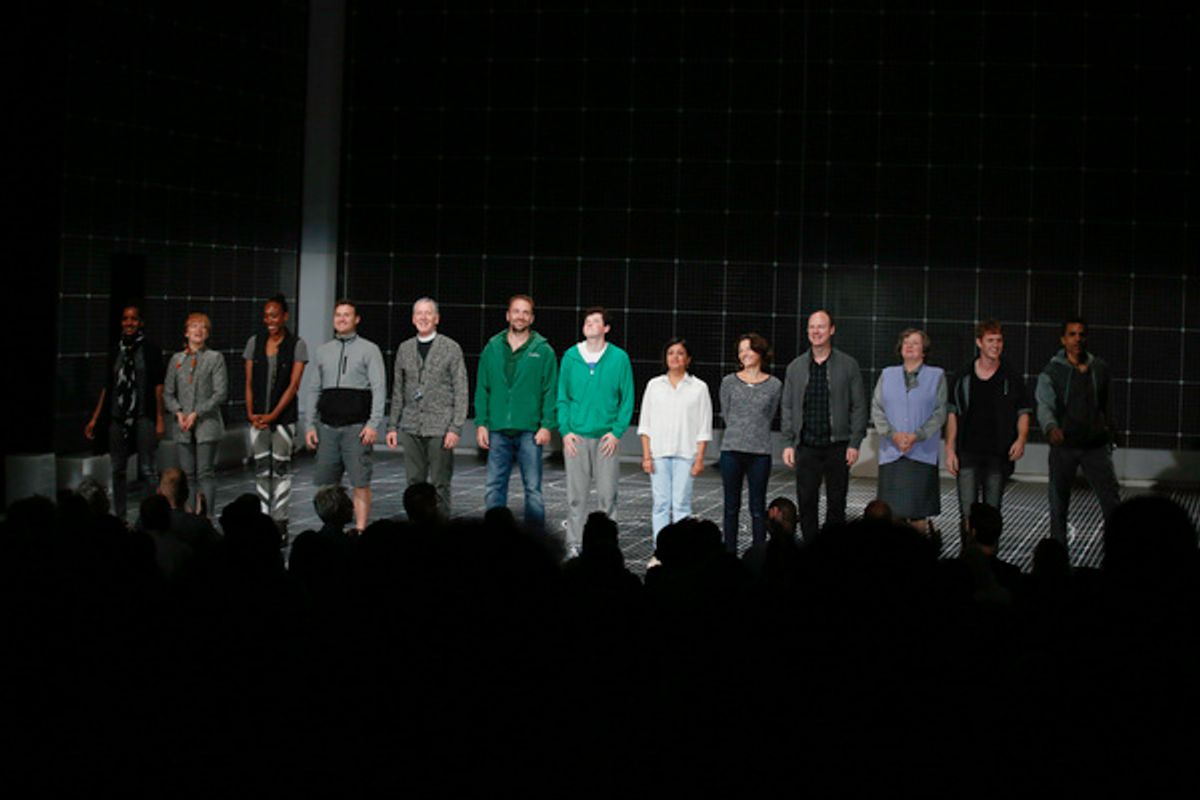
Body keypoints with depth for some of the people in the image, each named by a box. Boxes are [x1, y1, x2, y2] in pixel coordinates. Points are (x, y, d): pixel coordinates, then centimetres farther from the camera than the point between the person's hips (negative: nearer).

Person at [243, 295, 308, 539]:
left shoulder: (296, 345, -4)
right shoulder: (254, 343, 7)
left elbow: (293, 385, -7)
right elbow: (249, 383, 8)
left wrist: (273, 415, -13)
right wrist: (251, 413, -4)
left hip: (284, 416, -3)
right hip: (258, 417, 3)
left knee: (281, 468, -3)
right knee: (261, 468, 5)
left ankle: (279, 522, 0)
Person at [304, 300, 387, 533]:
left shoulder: (369, 350, 2)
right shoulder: (323, 351, 15)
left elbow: (379, 389, -5)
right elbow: (316, 390, 17)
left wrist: (374, 424, -14)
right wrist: (311, 424, 9)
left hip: (356, 427, -4)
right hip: (327, 426, 4)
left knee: (360, 483, -6)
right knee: (325, 483, 4)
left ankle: (360, 530, -2)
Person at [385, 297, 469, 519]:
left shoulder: (451, 348, 0)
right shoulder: (404, 349, 12)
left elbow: (461, 391, -2)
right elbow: (397, 391, 16)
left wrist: (455, 428, -10)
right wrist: (392, 426, 10)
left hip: (440, 426, -4)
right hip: (411, 427, 4)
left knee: (440, 483, -3)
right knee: (414, 482, 5)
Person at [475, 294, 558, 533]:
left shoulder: (543, 350, 2)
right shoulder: (492, 348, 8)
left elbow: (550, 391, 0)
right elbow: (482, 389, 9)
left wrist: (547, 425, -8)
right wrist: (481, 423, 1)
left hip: (530, 432, -2)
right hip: (498, 430, 2)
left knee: (533, 488, 0)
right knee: (494, 487, 3)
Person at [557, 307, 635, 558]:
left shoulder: (619, 358, 1)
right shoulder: (571, 356, 5)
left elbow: (627, 400, 3)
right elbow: (562, 398, 8)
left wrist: (617, 432, -7)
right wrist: (565, 431, -3)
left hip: (607, 437, -1)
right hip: (576, 437, 1)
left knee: (607, 494, -1)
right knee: (576, 495, 2)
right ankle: (574, 544, 9)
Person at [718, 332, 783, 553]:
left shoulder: (774, 385, 2)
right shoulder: (729, 382, 4)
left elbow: (768, 417, 8)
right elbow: (726, 414, 10)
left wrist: (754, 434, 5)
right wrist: (739, 434, 6)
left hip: (760, 452, -1)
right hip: (731, 451, 1)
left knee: (758, 508, 3)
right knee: (731, 507, 6)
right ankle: (730, 554, 11)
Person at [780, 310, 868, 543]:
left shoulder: (848, 365, 2)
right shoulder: (796, 367, 8)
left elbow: (859, 407, 2)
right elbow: (787, 408, 10)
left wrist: (855, 443, -5)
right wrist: (788, 443, 3)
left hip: (837, 445, -2)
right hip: (806, 446, 2)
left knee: (836, 503, 3)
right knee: (806, 502, 1)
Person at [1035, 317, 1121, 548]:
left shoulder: (1100, 368, 6)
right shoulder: (1052, 372, -6)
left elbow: (1107, 405, 16)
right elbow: (1044, 405, -20)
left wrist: (1109, 434, 18)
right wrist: (1050, 427, -40)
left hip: (1095, 444, 2)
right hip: (1063, 445, -2)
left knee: (1111, 496, -6)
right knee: (1059, 502, 8)